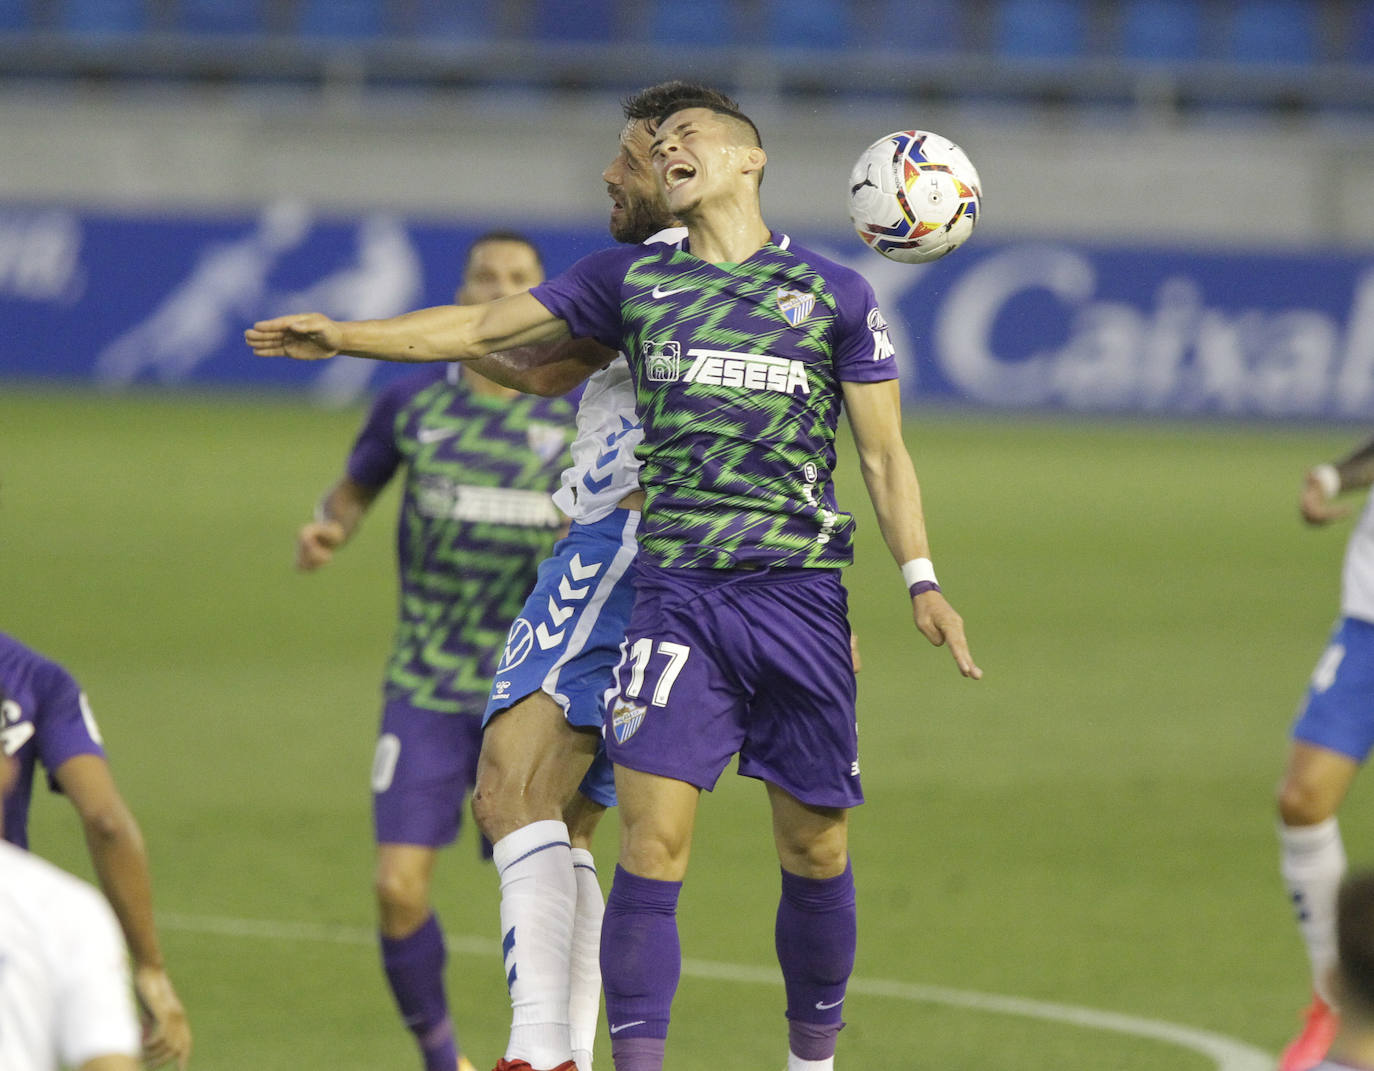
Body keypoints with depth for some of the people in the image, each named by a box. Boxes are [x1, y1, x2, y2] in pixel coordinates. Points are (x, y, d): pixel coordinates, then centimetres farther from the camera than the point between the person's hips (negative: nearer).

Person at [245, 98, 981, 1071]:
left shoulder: (836, 295, 7)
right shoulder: (632, 281, 12)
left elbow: (885, 455, 9)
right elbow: (484, 328, 15)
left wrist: (921, 581, -2)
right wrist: (344, 337, 6)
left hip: (802, 591, 0)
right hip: (676, 592, 0)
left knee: (816, 850, 6)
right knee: (653, 841, -13)